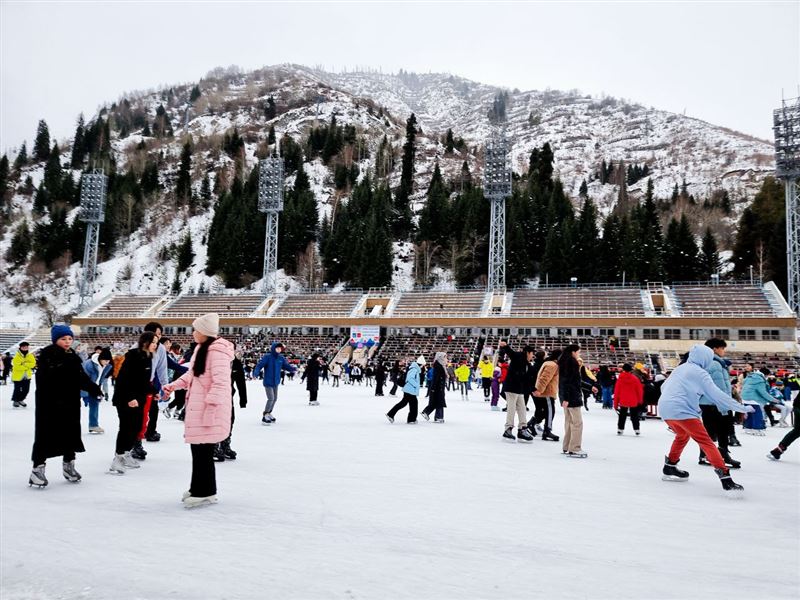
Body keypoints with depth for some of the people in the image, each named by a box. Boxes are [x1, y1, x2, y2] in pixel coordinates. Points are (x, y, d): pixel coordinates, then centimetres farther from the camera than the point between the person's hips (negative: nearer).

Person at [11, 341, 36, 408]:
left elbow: (33, 364, -9)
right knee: (17, 390, 0)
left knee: (26, 390, 10)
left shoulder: (30, 356, 1)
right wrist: (28, 366, -17)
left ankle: (21, 400, 29)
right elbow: (17, 366, -22)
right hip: (18, 376, -5)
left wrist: (25, 364, -22)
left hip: (27, 376, 5)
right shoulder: (17, 356, -14)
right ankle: (15, 401, 19)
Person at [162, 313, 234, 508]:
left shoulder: (217, 351, -18)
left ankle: (205, 492, 10)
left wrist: (210, 410, -24)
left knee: (203, 450, -2)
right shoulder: (201, 348, 14)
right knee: (197, 448, 16)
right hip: (197, 407, 10)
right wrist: (173, 386, 10)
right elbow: (191, 374, 23)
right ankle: (198, 488, 30)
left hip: (209, 410, -10)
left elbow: (220, 383, -23)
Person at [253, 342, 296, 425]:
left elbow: (286, 365, 4)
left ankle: (269, 413, 35)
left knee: (275, 399, 16)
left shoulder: (281, 358, 2)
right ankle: (265, 416, 1)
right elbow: (260, 365, -20)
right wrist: (256, 373, -36)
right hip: (268, 382, -7)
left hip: (276, 382, 7)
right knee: (271, 398, -14)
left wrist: (293, 369, -15)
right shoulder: (267, 357, -14)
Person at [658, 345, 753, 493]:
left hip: (665, 409, 8)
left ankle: (669, 468, 36)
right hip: (681, 411, -8)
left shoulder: (680, 368, 22)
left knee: (682, 435, 31)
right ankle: (725, 477, -19)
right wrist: (742, 408, 1)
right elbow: (717, 394, -5)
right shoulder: (700, 373, -1)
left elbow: (664, 387, 26)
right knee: (705, 441, -8)